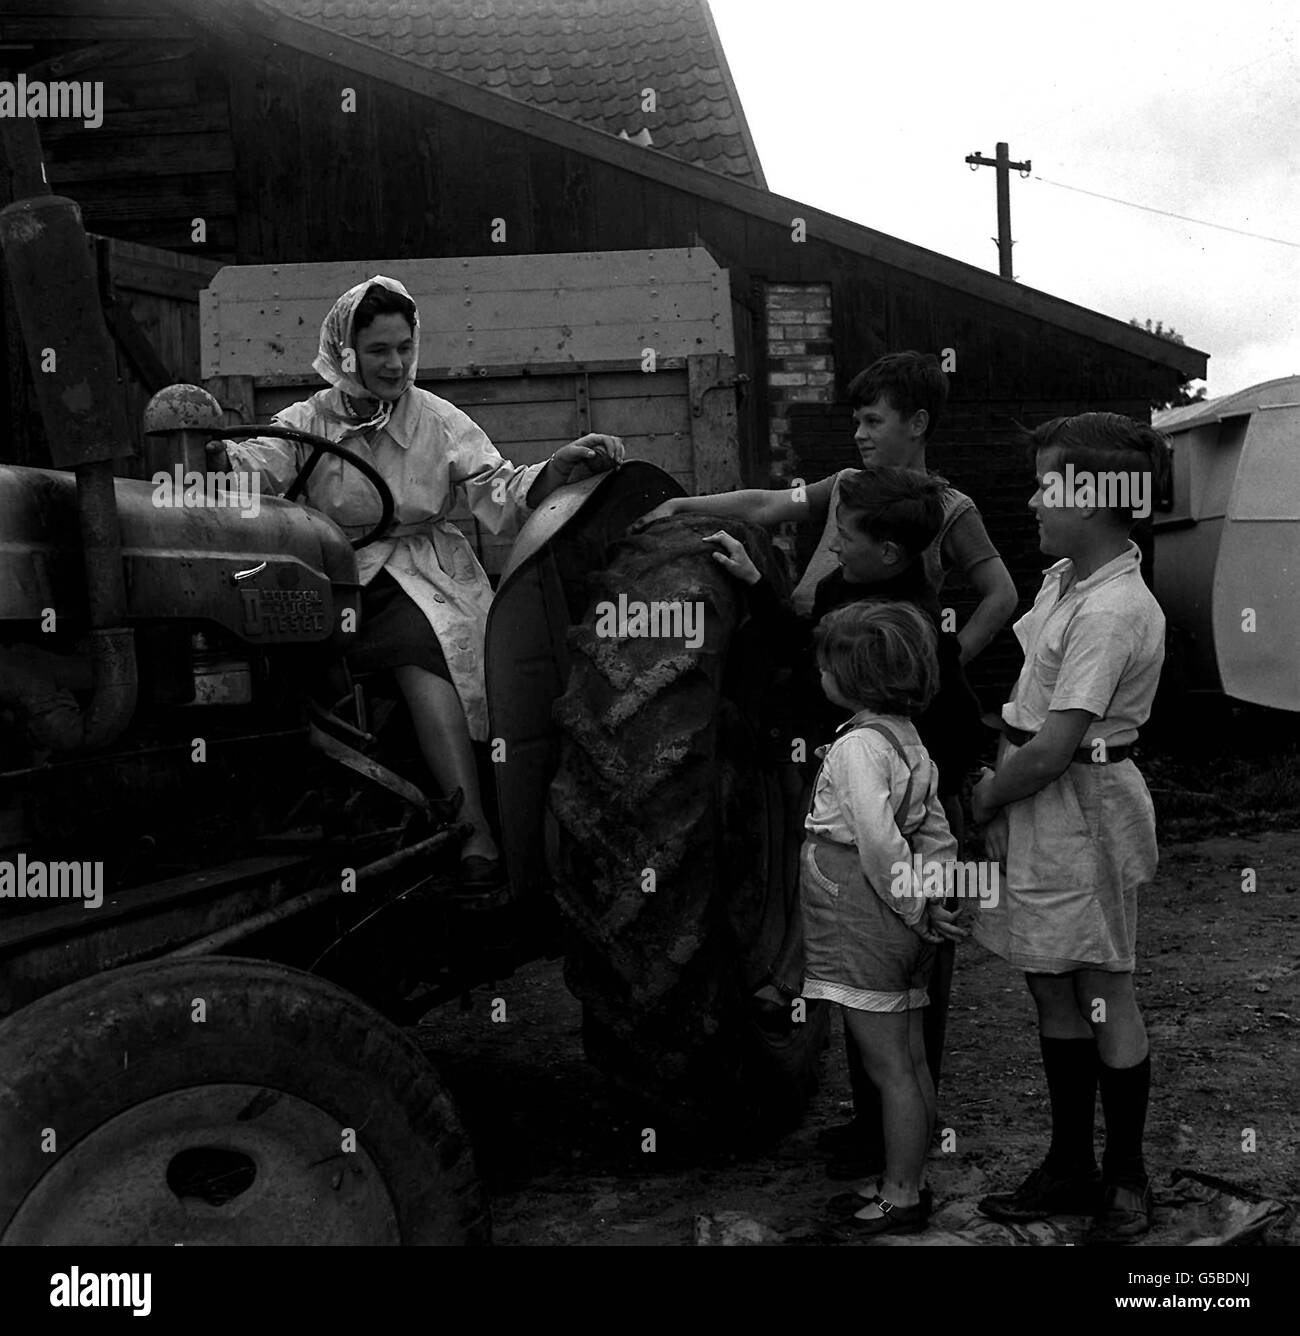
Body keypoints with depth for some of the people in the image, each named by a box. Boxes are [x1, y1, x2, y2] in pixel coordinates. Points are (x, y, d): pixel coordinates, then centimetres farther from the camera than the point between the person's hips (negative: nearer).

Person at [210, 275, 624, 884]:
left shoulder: (438, 421, 7)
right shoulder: (306, 422, 8)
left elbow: (500, 493, -1)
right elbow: (253, 466, -7)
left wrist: (558, 469, -20)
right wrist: (213, 450, -31)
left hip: (421, 572, -1)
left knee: (419, 652, -32)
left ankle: (473, 828, -38)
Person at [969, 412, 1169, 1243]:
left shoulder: (1113, 612, -23)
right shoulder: (1063, 578, 5)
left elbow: (1056, 745, -24)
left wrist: (986, 801, -12)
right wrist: (1001, 778, 0)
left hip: (1082, 808, -9)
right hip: (1039, 800, 9)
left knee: (1102, 995, 7)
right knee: (1052, 988, 16)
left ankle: (1127, 1179, 26)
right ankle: (1071, 1168, 31)